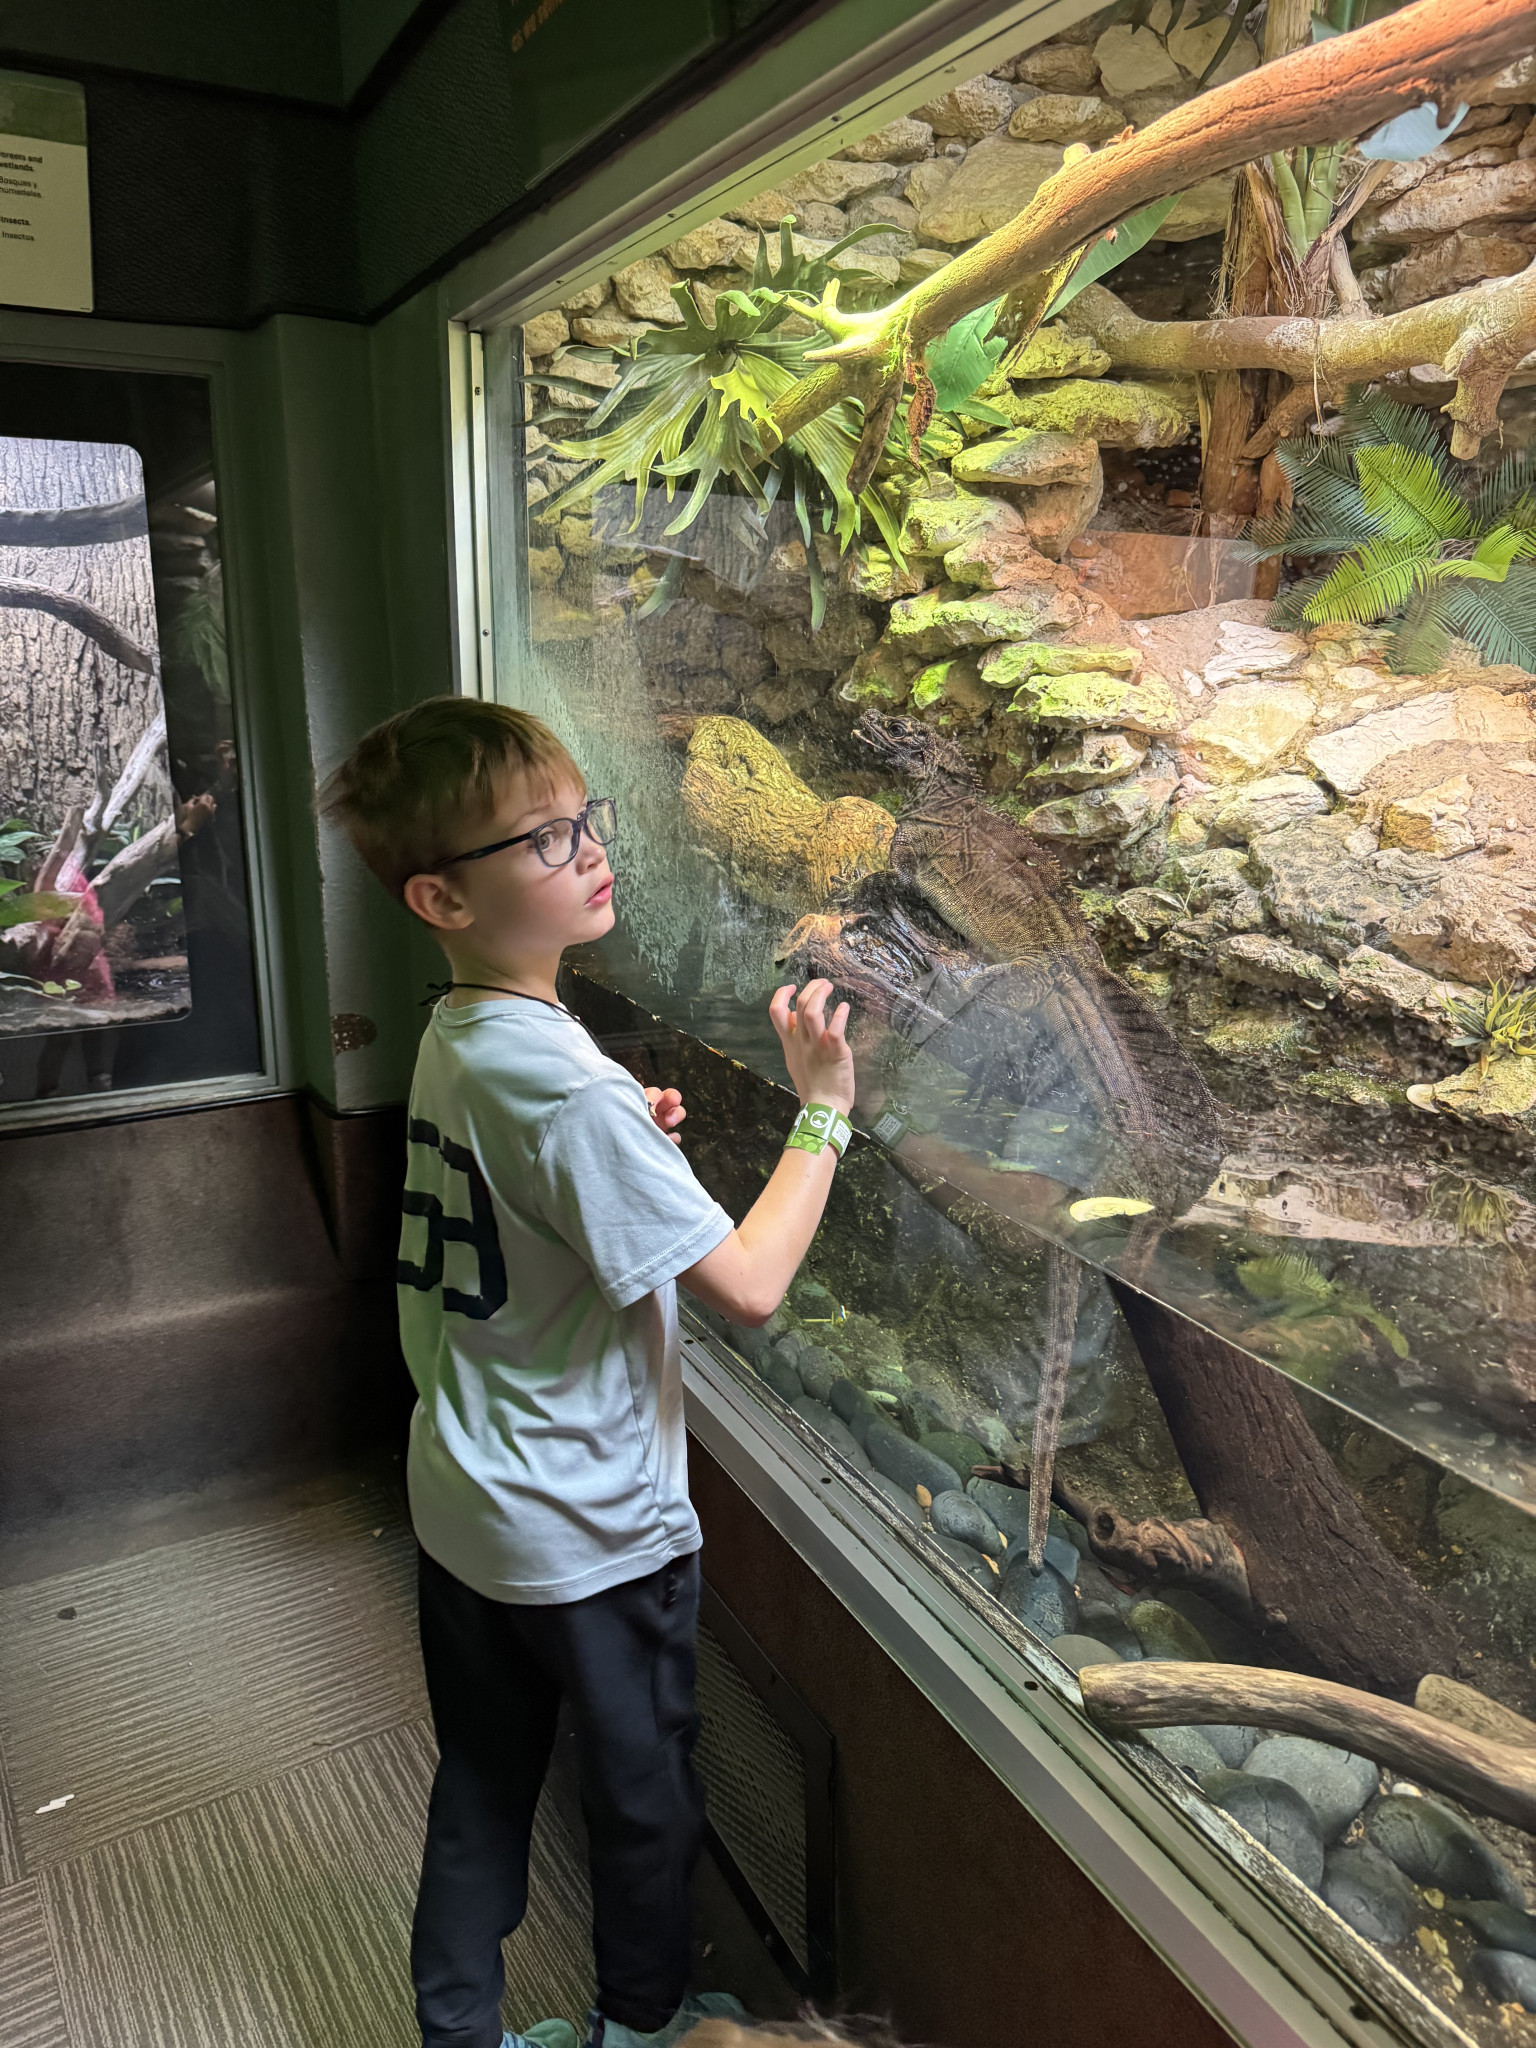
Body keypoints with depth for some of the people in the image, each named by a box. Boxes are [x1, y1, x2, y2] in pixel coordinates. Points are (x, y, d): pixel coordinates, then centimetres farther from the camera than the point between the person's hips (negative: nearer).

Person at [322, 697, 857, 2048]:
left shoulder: (454, 1040, -1)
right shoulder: (571, 1088, -29)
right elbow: (749, 1286, -29)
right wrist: (822, 1112, -20)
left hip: (464, 1506, 7)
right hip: (593, 1530, -7)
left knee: (481, 1785, 24)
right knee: (645, 1793, 20)